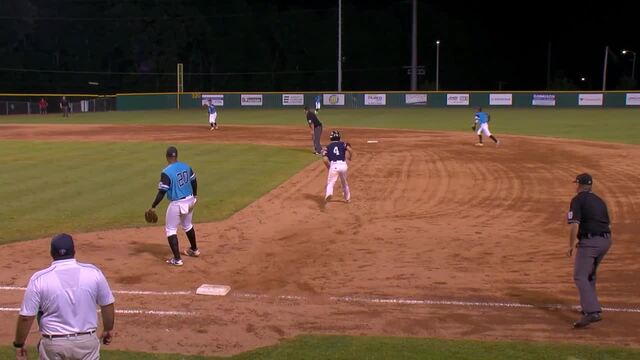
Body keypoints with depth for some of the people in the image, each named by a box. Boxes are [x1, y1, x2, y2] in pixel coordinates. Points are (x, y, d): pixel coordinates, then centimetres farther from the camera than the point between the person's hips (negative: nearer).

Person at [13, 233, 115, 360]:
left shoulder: (39, 279, -11)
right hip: (87, 341, 1)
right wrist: (108, 329, 19)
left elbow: (26, 317, -9)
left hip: (53, 344, -1)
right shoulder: (93, 272, -6)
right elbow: (107, 305, 3)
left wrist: (19, 344, 5)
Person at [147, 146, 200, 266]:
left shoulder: (166, 172, -19)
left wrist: (153, 207, -12)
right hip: (189, 200, 7)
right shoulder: (186, 167, 1)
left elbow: (162, 192, -20)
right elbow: (194, 182, 12)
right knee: (187, 226, 28)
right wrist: (194, 196, 28)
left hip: (176, 204, -7)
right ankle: (194, 250, 43)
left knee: (170, 230, 5)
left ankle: (177, 259, -1)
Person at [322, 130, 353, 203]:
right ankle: (347, 198, 33)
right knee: (344, 183, 23)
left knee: (330, 182, -7)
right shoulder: (343, 144, 15)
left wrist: (328, 167, 15)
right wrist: (350, 157, 12)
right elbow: (349, 149, -6)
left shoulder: (328, 146, 14)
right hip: (343, 165, 2)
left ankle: (328, 193, -38)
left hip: (333, 166, -2)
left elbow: (325, 159, 2)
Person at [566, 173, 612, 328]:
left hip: (589, 241, -8)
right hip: (606, 240, 8)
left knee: (580, 277, -10)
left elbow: (574, 225, -15)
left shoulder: (577, 200, -4)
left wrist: (571, 245, -5)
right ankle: (589, 306, 31)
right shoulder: (599, 200, 19)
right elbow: (608, 224, 19)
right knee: (590, 274, 25)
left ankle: (592, 312, -25)